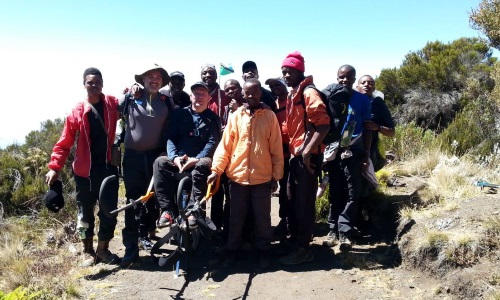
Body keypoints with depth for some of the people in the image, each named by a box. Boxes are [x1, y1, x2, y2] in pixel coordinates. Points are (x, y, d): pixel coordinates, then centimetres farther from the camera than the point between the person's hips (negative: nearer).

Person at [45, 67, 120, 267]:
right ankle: (88, 251, 26)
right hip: (85, 170, -1)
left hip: (108, 167, 1)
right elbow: (65, 142, -3)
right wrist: (55, 167, -10)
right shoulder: (77, 112, -4)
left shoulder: (112, 104, 1)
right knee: (85, 212, 10)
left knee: (110, 210, 5)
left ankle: (103, 249, 23)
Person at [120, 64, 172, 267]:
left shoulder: (166, 101, 4)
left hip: (156, 156, 2)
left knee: (152, 199, 11)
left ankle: (145, 233, 32)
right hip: (133, 156, -2)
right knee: (133, 201, -1)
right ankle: (131, 248, 3)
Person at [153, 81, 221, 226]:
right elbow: (170, 137, 3)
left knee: (203, 165, -36)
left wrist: (196, 159, -20)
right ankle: (168, 209, -25)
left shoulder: (213, 119, 8)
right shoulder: (179, 113, 12)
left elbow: (213, 142, -5)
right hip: (178, 159, 2)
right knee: (160, 162, -26)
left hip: (199, 160, -2)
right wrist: (174, 157, -16)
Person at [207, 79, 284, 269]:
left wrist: (276, 176, 0)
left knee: (262, 218, 10)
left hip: (262, 177, -1)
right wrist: (216, 169, -8)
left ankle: (263, 251, 26)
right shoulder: (235, 116, 4)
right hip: (237, 176, 1)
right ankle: (232, 250, 28)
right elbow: (225, 145, 1)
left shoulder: (270, 116, 0)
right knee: (236, 217, 13)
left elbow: (276, 149, 1)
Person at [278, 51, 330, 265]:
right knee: (293, 201, 16)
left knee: (304, 203, -2)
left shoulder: (309, 93, -11)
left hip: (307, 156, -9)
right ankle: (294, 241, 30)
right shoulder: (292, 95, 16)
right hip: (295, 155, 9)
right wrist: (292, 150, 12)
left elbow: (324, 124, -20)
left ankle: (303, 249, 8)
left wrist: (307, 151, -22)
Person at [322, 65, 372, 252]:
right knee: (335, 193, 6)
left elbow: (367, 129, 5)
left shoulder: (363, 100, 3)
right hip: (334, 152, 1)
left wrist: (366, 154, -2)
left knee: (352, 194, -2)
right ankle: (333, 230, 12)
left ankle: (345, 232, 1)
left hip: (354, 153, -1)